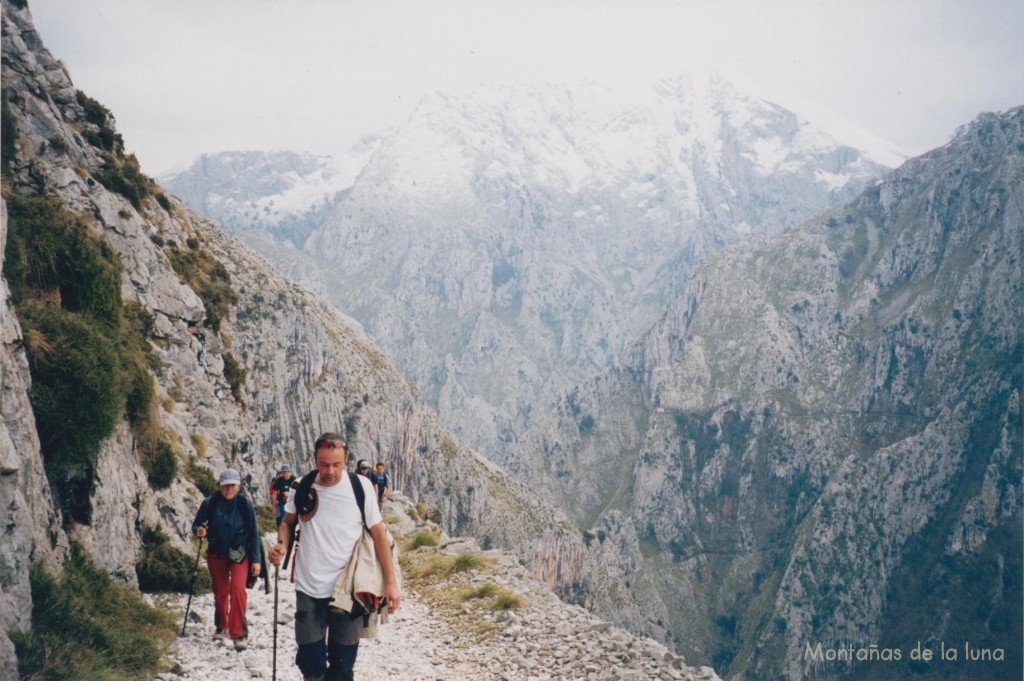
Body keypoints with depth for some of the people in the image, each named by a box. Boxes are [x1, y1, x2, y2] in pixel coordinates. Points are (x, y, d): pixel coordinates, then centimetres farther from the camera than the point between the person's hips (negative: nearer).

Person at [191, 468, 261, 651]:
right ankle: (221, 627, 37)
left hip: (239, 554, -2)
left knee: (237, 588, -19)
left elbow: (253, 532, -9)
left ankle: (239, 633, -11)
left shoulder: (244, 504, -14)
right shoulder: (210, 503, -12)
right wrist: (198, 530, -26)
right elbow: (197, 524, -2)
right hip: (216, 554, 2)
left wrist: (256, 560, -9)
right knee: (220, 592, 14)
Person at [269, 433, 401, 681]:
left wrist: (391, 581, -6)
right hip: (308, 589, 2)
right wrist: (282, 544, -9)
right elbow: (288, 522, 13)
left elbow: (378, 533, -4)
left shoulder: (360, 486, -11)